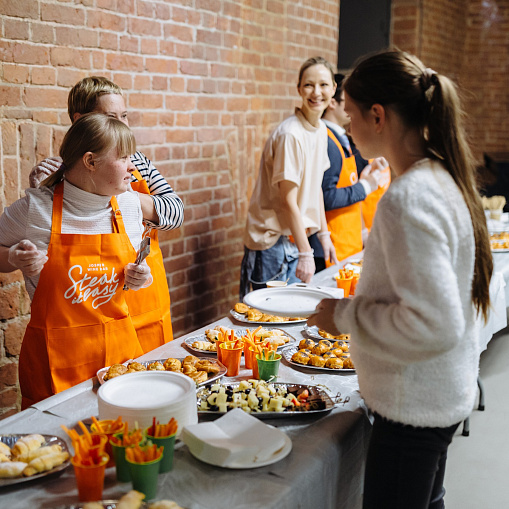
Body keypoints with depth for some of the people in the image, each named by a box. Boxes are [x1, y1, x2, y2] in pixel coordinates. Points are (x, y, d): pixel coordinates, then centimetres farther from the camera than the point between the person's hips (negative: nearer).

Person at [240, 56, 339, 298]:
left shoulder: (320, 129, 7)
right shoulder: (290, 134, -20)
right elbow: (288, 201, -19)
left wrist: (323, 234, 15)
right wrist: (305, 253, -17)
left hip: (296, 236, 8)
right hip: (272, 241, -8)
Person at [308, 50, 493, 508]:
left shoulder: (407, 200, -27)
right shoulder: (443, 179, 4)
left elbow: (434, 325, -29)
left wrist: (345, 315, -18)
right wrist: (359, 302, 12)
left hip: (415, 404, -9)